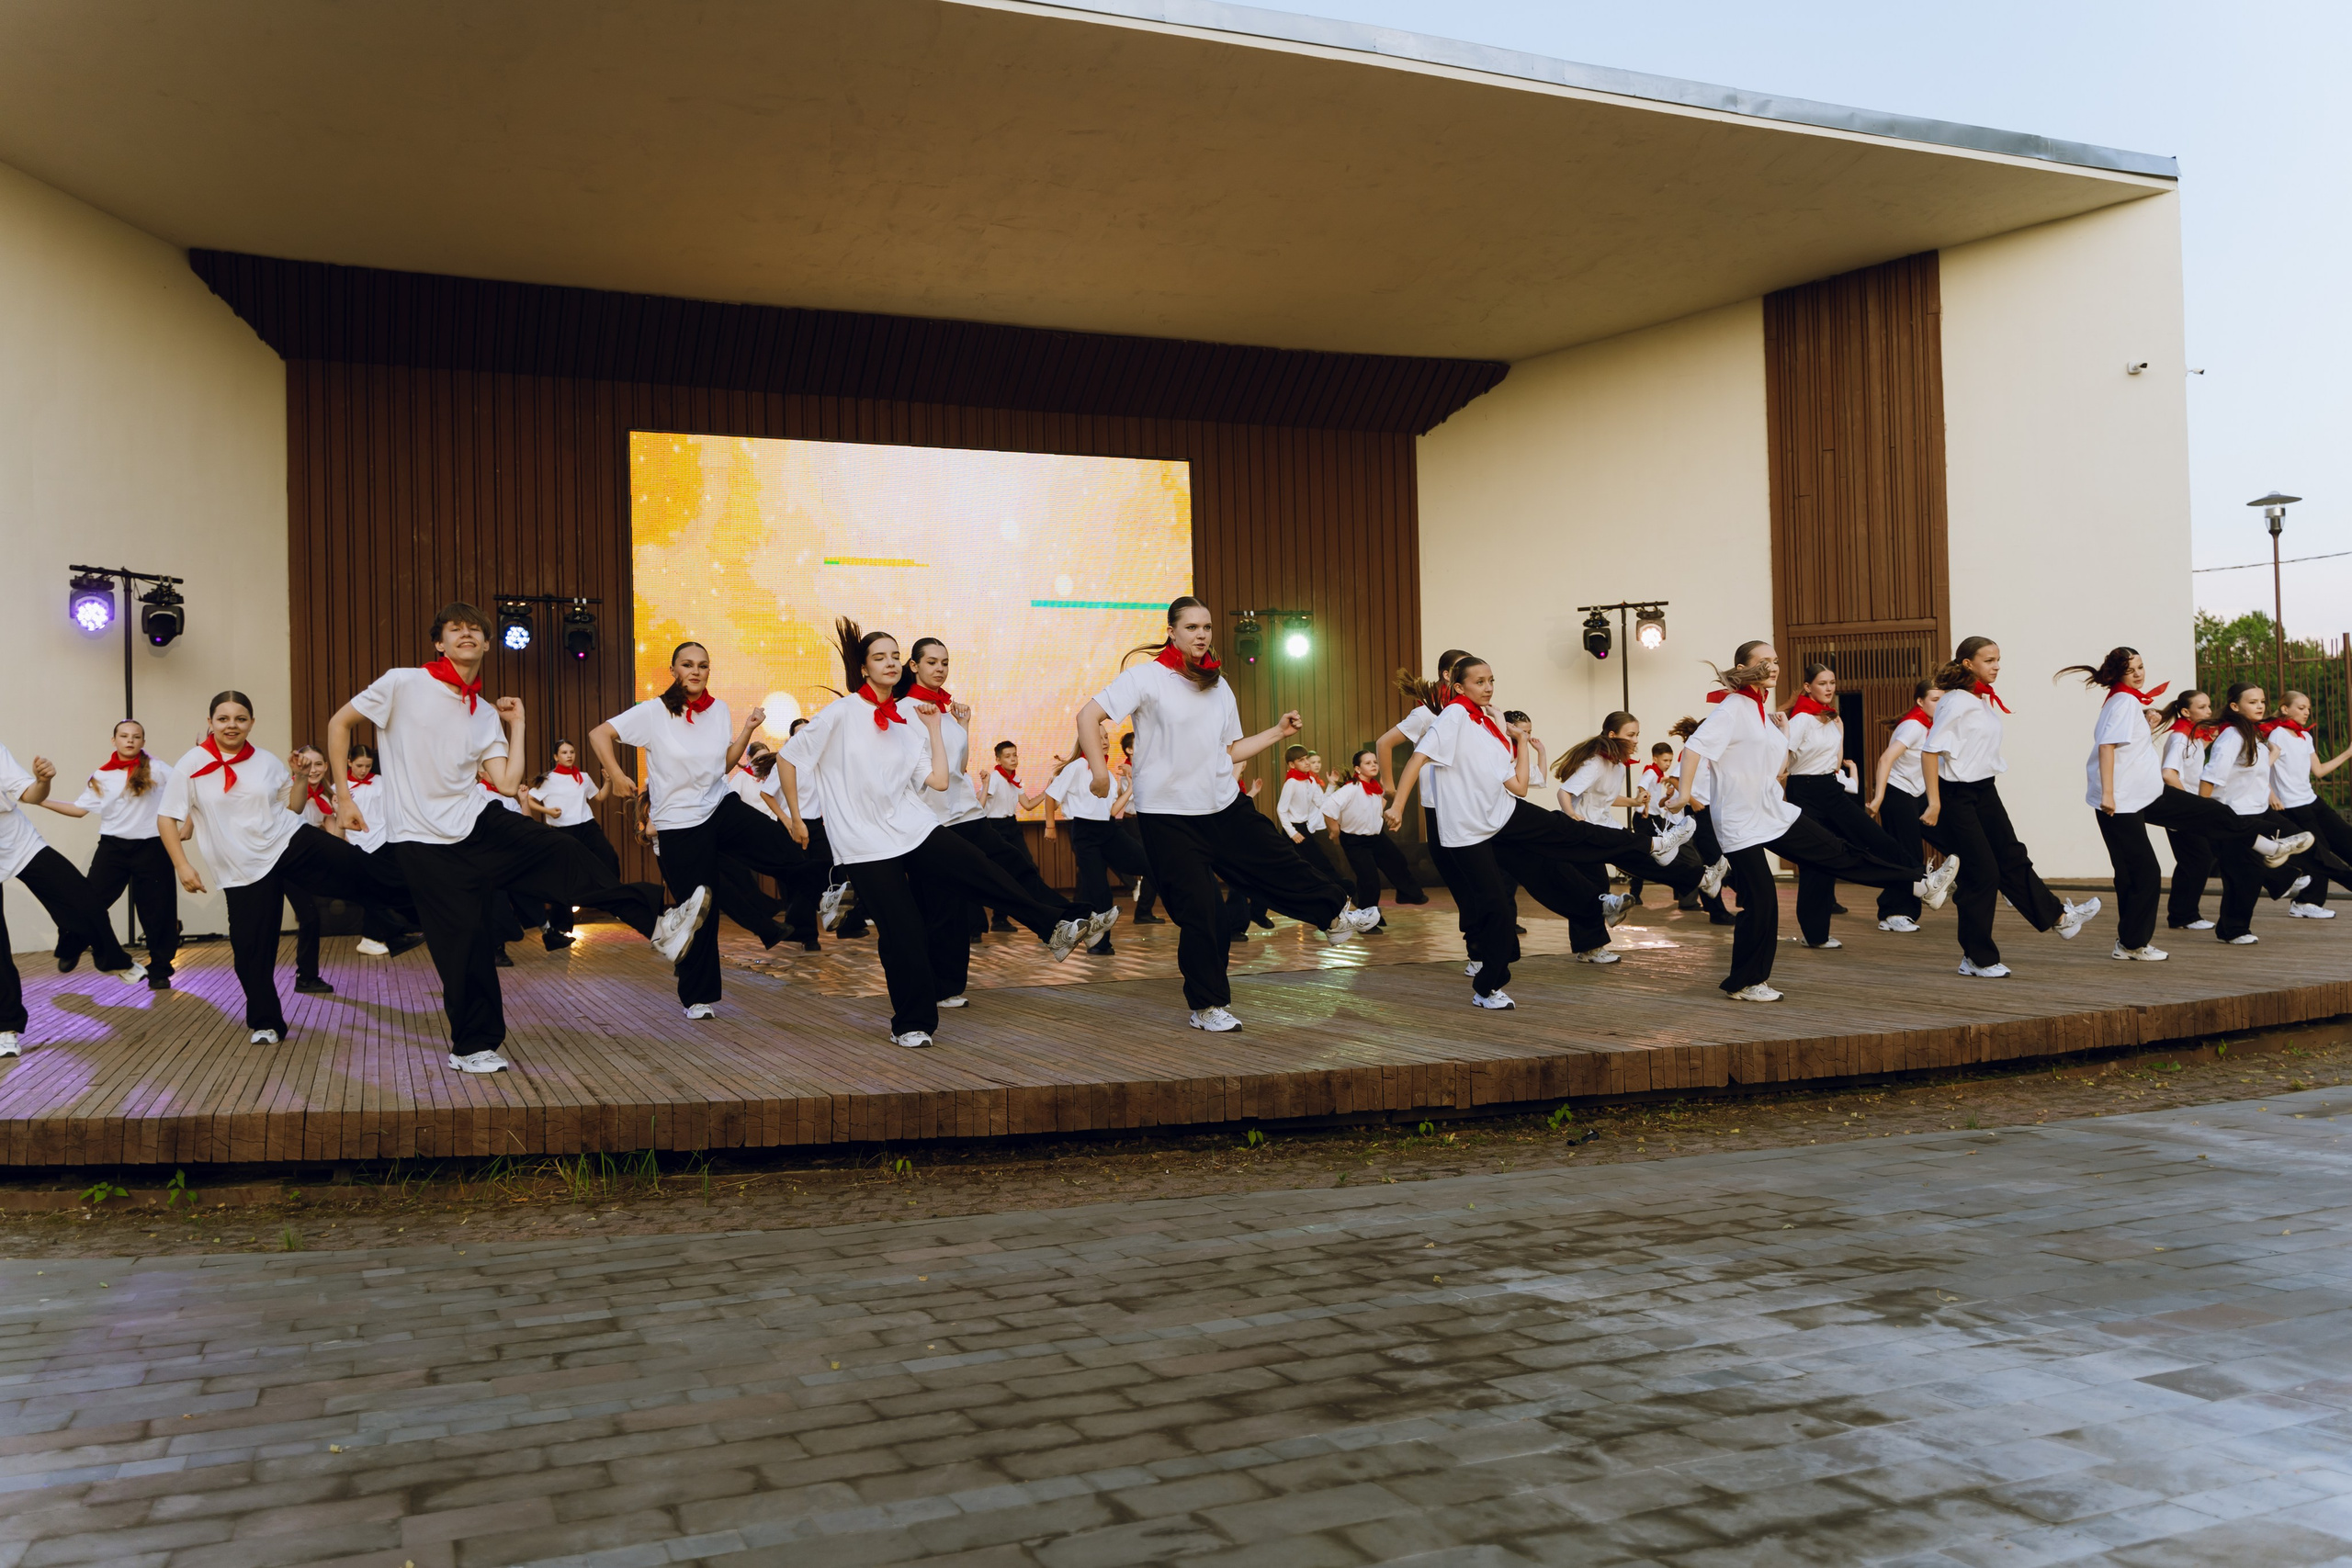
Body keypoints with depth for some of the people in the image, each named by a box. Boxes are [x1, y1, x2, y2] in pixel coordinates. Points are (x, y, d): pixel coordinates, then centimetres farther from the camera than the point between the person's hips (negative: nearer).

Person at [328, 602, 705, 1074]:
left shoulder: (486, 714, 7)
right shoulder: (403, 684, -8)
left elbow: (507, 781, 1)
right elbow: (339, 723, 1)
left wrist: (518, 726, 2)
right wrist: (344, 795, -2)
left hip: (478, 822, 4)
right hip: (424, 841, -4)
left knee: (562, 855, -8)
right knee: (462, 942, -3)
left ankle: (656, 923, -2)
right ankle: (471, 1046, 14)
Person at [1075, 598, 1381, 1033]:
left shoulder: (1218, 686, 10)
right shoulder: (1146, 677, -10)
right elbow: (1088, 716, -16)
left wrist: (1279, 731, 9)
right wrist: (1099, 770, -26)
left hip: (1225, 805, 5)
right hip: (1168, 813, -5)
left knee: (1278, 864, 12)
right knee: (1198, 909, -3)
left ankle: (1336, 917, 40)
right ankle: (1206, 1006, 12)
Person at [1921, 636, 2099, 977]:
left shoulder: (1986, 702, 9)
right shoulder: (1956, 703, -17)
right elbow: (1929, 750, -21)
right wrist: (1934, 803, -23)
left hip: (1985, 791, 8)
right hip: (1957, 795, -8)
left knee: (2012, 858, 17)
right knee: (1981, 872, -4)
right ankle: (1976, 959, 6)